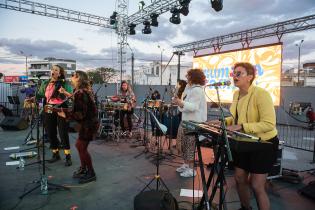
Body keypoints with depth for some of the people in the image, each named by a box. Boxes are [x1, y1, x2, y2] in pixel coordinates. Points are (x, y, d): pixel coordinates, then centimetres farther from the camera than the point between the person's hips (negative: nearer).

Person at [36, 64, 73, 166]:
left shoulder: (65, 83, -5)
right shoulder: (45, 84, 11)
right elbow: (40, 95, 16)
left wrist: (64, 93, -29)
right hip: (49, 110, 5)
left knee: (63, 133, -3)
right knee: (50, 133, 10)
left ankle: (68, 157, 7)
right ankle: (55, 154, 28)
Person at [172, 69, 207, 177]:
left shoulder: (197, 90, -16)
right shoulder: (189, 88, 15)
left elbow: (193, 107, -26)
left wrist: (180, 102, -34)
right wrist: (178, 101, 4)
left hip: (194, 122, -10)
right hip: (186, 120, 10)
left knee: (190, 145, -2)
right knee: (183, 143, 15)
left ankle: (191, 169, 11)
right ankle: (186, 164, 30)